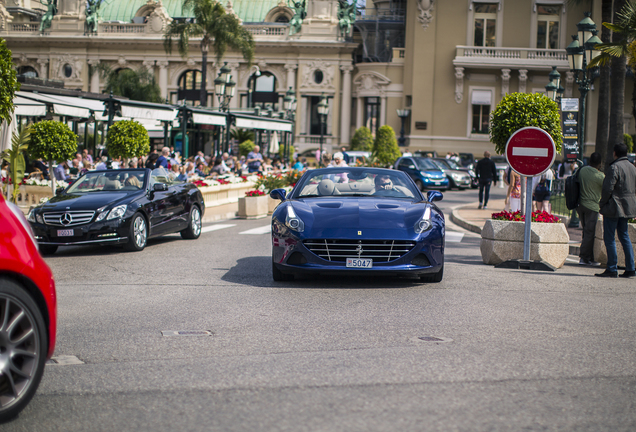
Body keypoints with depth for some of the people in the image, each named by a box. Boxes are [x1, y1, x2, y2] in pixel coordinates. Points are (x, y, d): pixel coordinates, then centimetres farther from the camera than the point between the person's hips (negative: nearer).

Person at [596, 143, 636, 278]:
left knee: (609, 238, -3)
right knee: (624, 236, 14)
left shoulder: (615, 167, -14)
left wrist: (602, 203, -6)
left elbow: (608, 188, -18)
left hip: (614, 207, -8)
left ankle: (612, 269, -4)